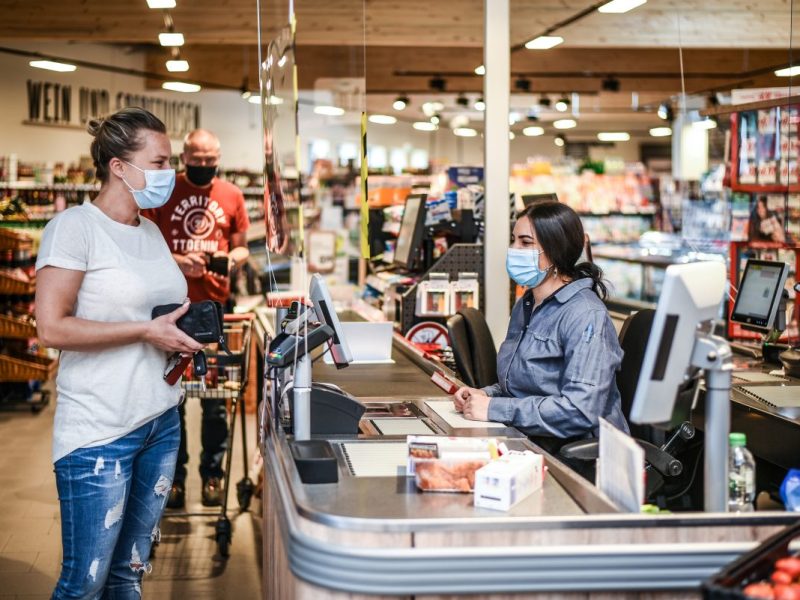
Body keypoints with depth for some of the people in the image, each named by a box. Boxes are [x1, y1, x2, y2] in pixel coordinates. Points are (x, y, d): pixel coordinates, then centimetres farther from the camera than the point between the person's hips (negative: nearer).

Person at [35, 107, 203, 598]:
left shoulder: (151, 232, 12)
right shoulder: (75, 227, -11)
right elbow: (52, 327, -18)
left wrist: (186, 332, 4)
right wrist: (148, 331, -18)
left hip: (162, 422, 7)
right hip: (100, 431, -7)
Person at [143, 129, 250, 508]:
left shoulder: (231, 196, 5)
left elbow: (242, 248, 12)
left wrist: (231, 258, -11)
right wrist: (179, 261, -17)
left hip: (216, 305, 1)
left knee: (215, 397, 5)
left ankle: (212, 474, 16)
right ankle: (174, 476, 16)